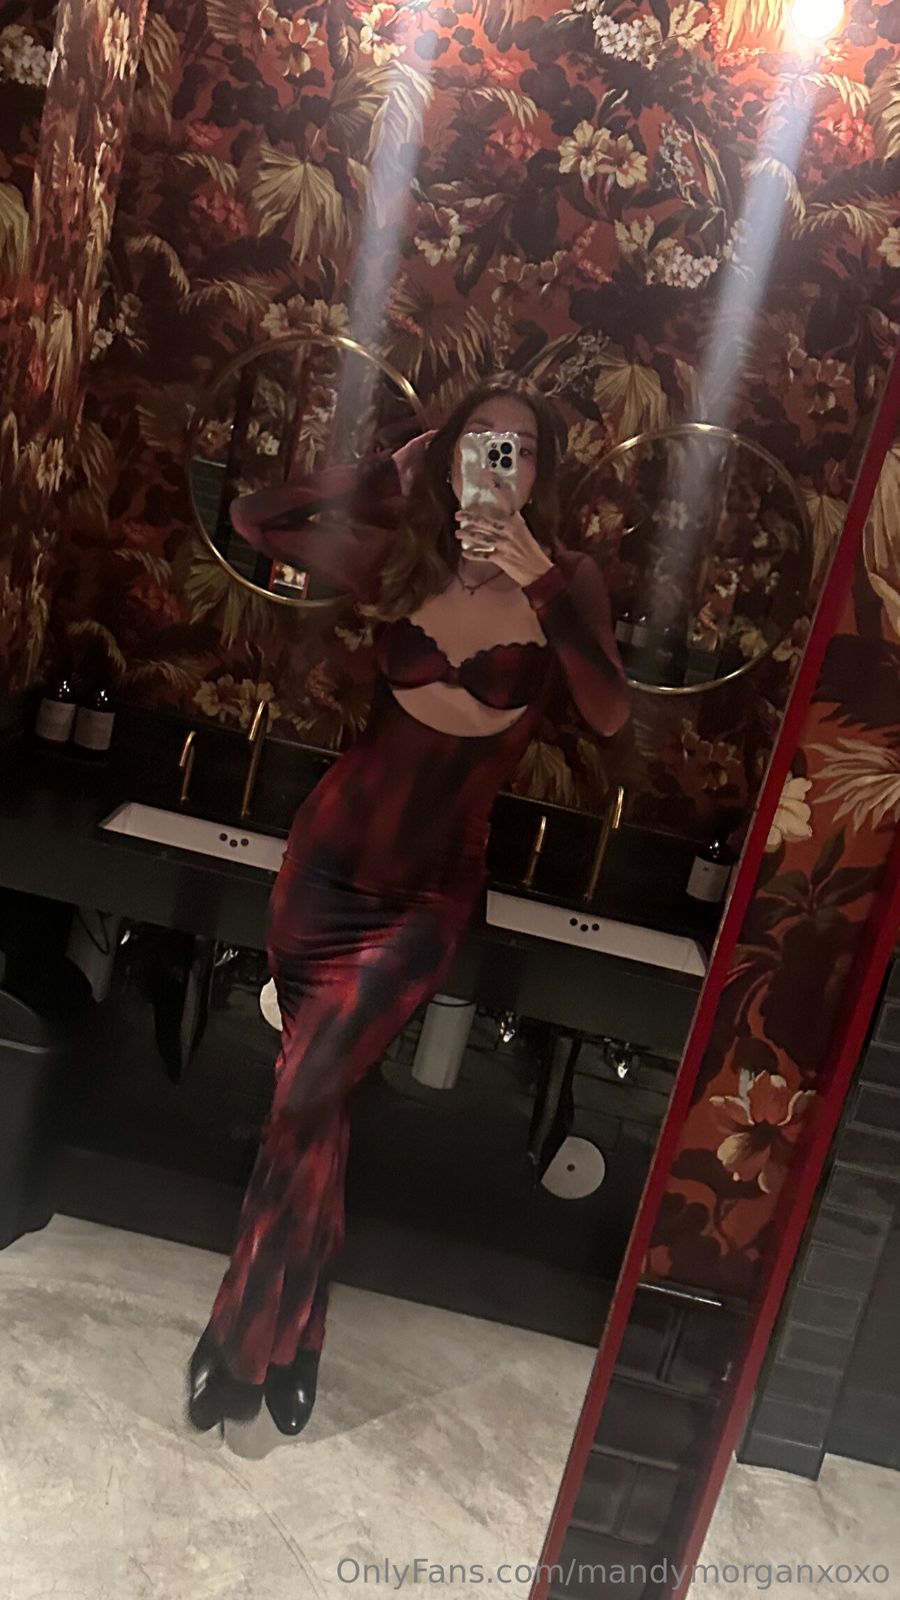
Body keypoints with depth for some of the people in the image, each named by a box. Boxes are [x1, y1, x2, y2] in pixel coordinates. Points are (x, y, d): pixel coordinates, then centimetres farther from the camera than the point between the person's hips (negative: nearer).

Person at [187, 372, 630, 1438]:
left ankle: (252, 1337, 14)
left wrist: (539, 581, -29)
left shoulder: (567, 582, -6)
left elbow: (609, 713, -21)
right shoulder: (397, 559, -2)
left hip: (433, 887, -2)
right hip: (332, 851, 2)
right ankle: (287, 1329, 34)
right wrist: (386, 473, -7)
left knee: (309, 1091, -11)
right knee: (314, 1096, 9)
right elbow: (252, 519, -3)